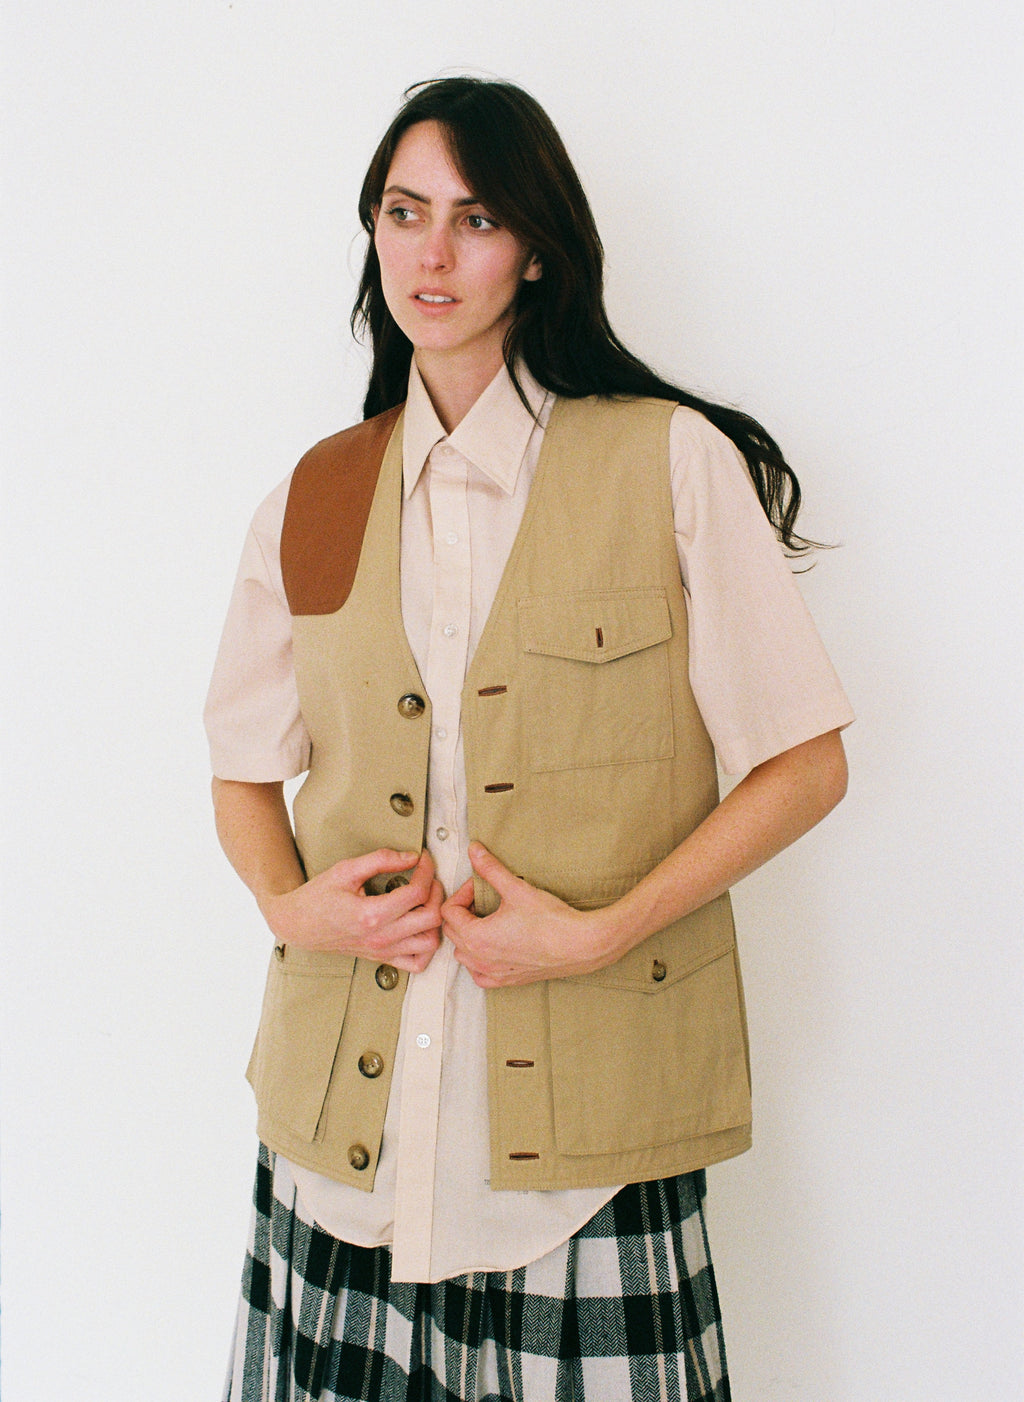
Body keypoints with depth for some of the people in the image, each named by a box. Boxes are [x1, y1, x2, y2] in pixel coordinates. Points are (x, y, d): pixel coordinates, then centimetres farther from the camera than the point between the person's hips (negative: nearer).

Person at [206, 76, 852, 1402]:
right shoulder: (311, 500, 9)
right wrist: (290, 904, -3)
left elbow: (804, 762, -1)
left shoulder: (673, 463, -2)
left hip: (584, 1101, -3)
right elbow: (246, 769, 18)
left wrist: (602, 932, -11)